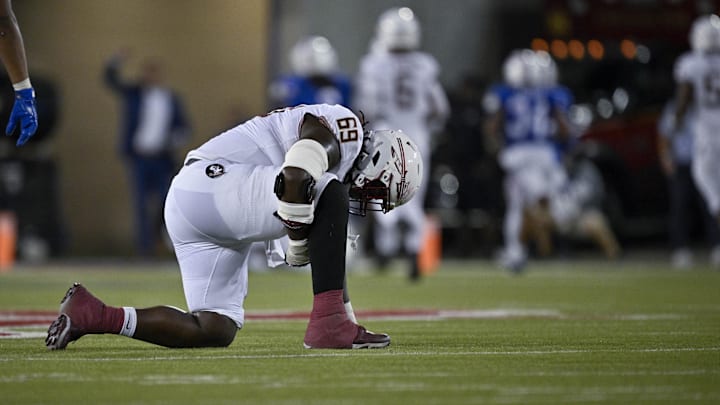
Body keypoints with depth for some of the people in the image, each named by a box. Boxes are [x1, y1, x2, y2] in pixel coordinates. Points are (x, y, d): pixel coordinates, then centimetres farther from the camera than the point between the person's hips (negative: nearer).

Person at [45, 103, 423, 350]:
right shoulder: (339, 129, -7)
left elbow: (329, 257, 27)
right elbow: (295, 180, -27)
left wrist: (349, 317, 23)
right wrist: (300, 246, -14)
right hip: (211, 183, -10)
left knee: (215, 332, 7)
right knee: (331, 195, -21)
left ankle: (93, 315, 8)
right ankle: (327, 324, -22)